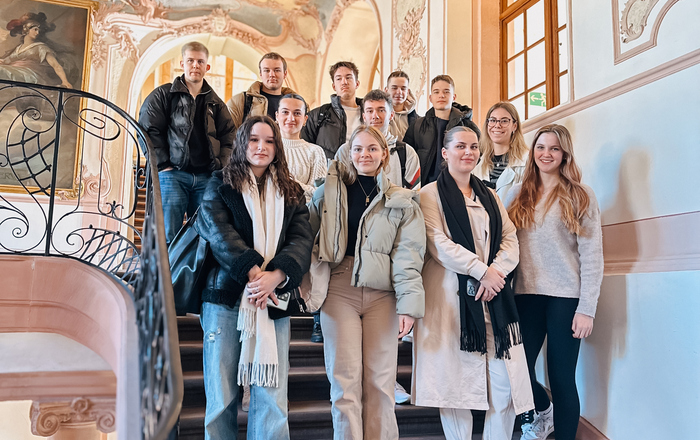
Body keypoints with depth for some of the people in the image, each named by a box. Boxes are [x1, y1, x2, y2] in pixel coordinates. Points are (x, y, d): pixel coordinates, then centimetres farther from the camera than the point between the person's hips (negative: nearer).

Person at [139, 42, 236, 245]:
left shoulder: (215, 103, 18)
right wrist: (163, 165, -6)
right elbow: (148, 131, 1)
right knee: (168, 234, -7)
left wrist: (220, 166, 2)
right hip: (172, 174, -3)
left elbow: (229, 137, 16)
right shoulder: (163, 95, 8)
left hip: (207, 177, 3)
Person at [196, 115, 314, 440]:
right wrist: (251, 271, -18)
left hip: (274, 298, 1)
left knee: (272, 396, -2)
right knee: (221, 394, 3)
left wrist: (276, 276, -16)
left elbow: (302, 240, 3)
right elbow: (218, 230, -4)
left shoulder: (292, 193, 17)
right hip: (226, 295, -1)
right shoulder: (220, 184, 12)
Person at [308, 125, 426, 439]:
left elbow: (408, 257, 2)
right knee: (346, 378, -2)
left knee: (381, 380, 3)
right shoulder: (329, 192, 10)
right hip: (339, 289, 0)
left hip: (381, 293, 0)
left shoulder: (401, 202, 8)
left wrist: (409, 304, -6)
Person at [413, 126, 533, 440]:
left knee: (505, 381, 1)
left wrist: (496, 270, -8)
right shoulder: (431, 194, 3)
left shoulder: (490, 197, 20)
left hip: (493, 295, 5)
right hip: (450, 294, -4)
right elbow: (438, 243, -9)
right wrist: (481, 270, -12)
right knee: (455, 379, -1)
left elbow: (510, 239, 11)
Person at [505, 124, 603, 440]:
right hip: (526, 294, 3)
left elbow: (592, 255, -3)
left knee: (562, 376, 1)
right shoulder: (517, 195, 10)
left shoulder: (580, 196, 2)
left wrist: (587, 308, -8)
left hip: (566, 296, -3)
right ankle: (542, 411, 35)